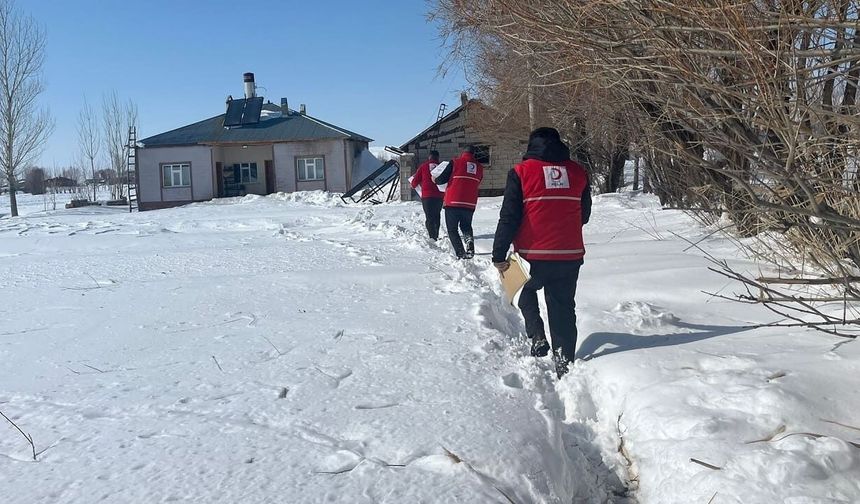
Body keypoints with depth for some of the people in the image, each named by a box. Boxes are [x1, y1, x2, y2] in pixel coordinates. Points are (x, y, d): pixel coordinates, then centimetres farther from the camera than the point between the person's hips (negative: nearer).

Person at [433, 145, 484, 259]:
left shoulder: (455, 163, -3)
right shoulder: (479, 167, 9)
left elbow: (442, 179, -2)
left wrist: (435, 180, 19)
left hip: (453, 202, -4)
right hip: (470, 204, 4)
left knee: (452, 229, 8)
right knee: (466, 226, 24)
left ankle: (460, 253, -6)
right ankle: (469, 241, -6)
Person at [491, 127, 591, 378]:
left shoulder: (521, 172, -4)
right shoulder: (578, 172, 7)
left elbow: (509, 218, -8)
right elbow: (584, 215, 16)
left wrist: (499, 255, -3)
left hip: (533, 256, -2)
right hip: (570, 256, 2)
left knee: (525, 291, 26)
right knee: (563, 308, 14)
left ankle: (537, 337, 10)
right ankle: (565, 361, 15)